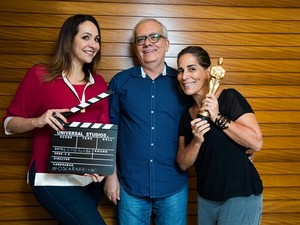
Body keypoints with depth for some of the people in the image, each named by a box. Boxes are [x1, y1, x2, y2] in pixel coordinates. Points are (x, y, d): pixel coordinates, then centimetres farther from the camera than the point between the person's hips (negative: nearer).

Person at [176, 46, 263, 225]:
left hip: (240, 197, -5)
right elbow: (183, 164, 0)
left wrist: (218, 118, -23)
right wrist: (197, 141, -17)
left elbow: (256, 143, -20)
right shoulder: (187, 115, 4)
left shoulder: (230, 98, -12)